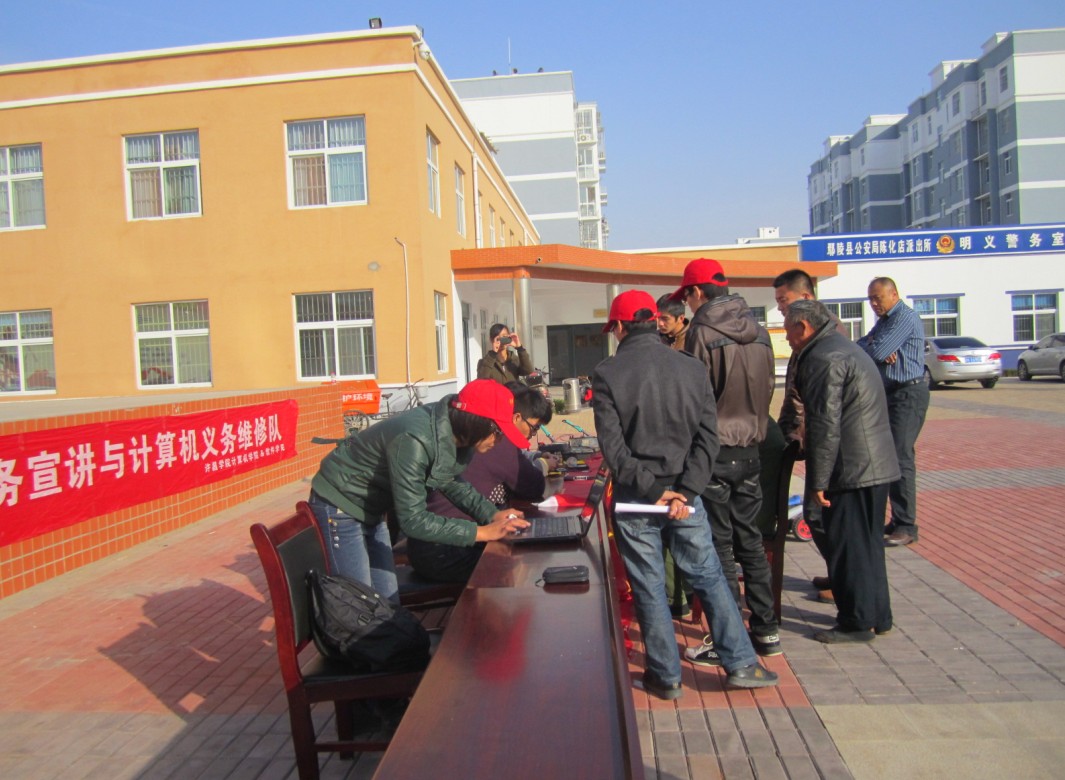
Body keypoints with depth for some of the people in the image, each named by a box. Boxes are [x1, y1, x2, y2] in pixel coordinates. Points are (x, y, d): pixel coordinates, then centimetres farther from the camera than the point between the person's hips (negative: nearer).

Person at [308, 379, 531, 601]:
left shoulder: (454, 432, -9)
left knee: (388, 601, 12)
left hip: (370, 507, 8)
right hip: (339, 506, -8)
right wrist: (481, 532, -29)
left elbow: (451, 481, 9)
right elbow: (412, 521, -32)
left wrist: (492, 514, -5)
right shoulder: (415, 440, -34)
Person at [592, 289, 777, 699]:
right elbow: (707, 437, -4)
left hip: (635, 498, -2)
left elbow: (613, 446, -14)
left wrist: (652, 490, -12)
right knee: (709, 576, 16)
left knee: (648, 588, 9)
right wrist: (684, 492, -8)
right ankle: (741, 663, 22)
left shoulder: (607, 373, -8)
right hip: (684, 493, 3)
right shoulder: (692, 368, 2)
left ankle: (666, 676, 21)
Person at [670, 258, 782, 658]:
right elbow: (768, 390, 13)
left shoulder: (701, 333, -13)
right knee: (750, 540, 15)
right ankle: (766, 630, 22)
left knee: (719, 546, 2)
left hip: (714, 452, -6)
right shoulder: (760, 333, 7)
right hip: (750, 449, 7)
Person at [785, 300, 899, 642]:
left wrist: (818, 481, -16)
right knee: (867, 543, 18)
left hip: (850, 470, -10)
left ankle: (857, 622, 10)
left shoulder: (823, 358, -15)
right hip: (876, 465, 10)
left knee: (848, 547, 0)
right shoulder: (845, 348, 18)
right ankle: (877, 615, 28)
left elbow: (825, 425, -21)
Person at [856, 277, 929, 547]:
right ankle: (898, 521, 18)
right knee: (889, 456, 10)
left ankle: (906, 527, -6)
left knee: (901, 458, -11)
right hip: (890, 394, 10)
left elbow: (877, 352, -20)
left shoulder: (906, 317, -13)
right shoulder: (884, 320, 18)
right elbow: (860, 346, 9)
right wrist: (877, 349, -12)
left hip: (908, 394, -10)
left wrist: (868, 347, 2)